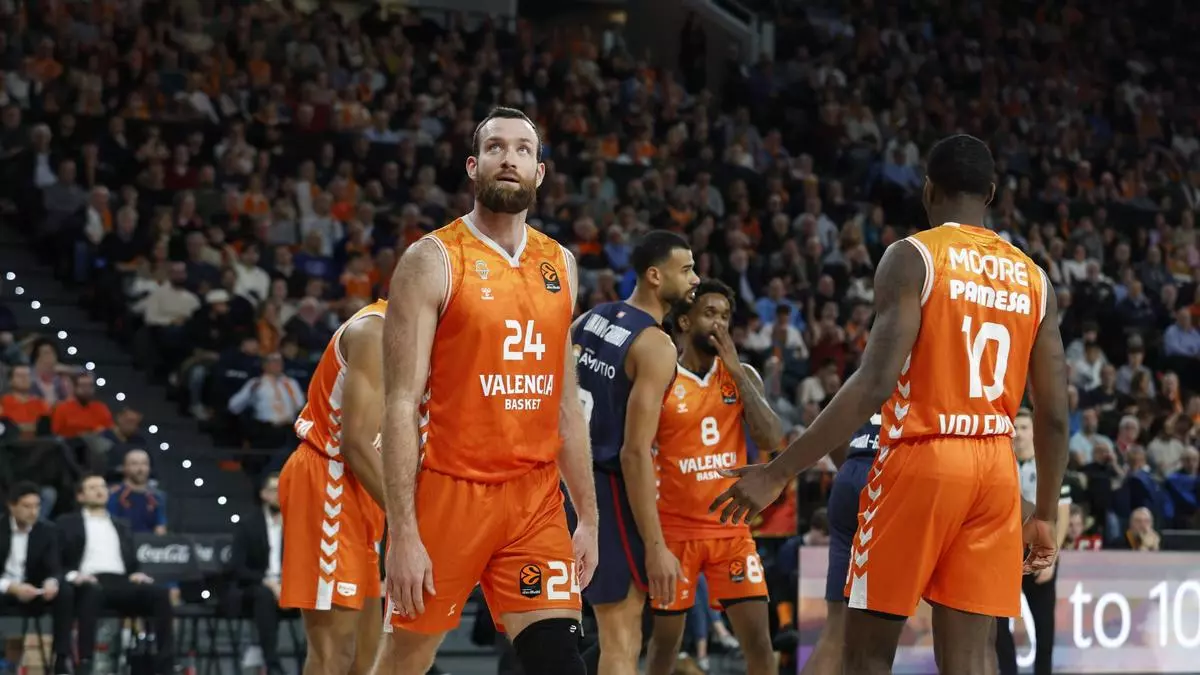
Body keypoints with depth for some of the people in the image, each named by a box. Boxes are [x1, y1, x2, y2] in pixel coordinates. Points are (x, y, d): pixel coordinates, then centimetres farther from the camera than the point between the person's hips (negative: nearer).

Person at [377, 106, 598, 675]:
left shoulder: (559, 266, 12)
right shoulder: (434, 260, -5)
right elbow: (401, 406, -10)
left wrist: (587, 516, 14)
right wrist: (403, 535, -16)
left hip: (535, 499, 4)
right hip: (447, 493, -4)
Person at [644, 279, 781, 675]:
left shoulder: (742, 376, 6)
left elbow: (771, 439, -8)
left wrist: (736, 371, -10)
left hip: (731, 530, 3)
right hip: (674, 531, -3)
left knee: (759, 639, -4)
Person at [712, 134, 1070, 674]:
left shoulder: (912, 258, -6)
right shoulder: (1032, 277, 10)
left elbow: (875, 384, -17)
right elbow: (1054, 414, 10)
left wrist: (780, 472, -17)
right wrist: (1046, 517, 21)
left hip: (921, 459, -5)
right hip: (997, 468, 5)